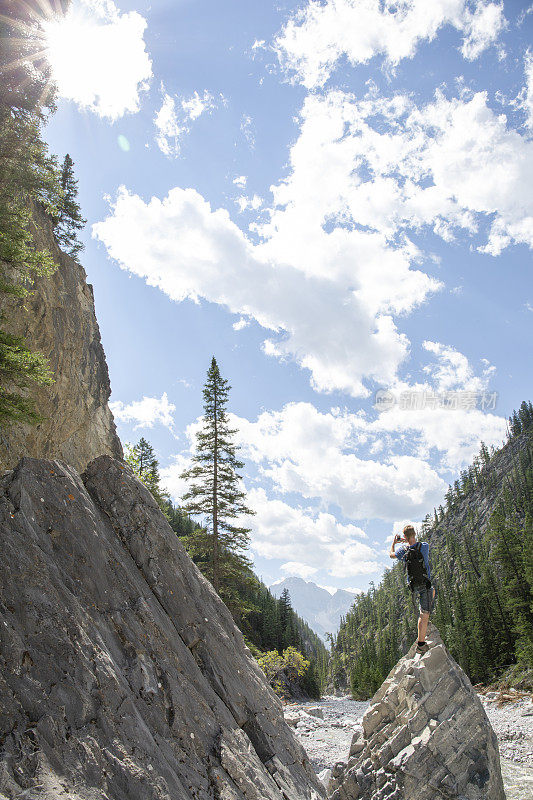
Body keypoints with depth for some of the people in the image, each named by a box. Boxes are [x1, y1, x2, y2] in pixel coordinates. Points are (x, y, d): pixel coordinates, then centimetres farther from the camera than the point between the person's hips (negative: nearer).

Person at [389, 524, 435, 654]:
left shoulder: (403, 551, -10)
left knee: (432, 591, 35)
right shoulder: (424, 546, -16)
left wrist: (394, 542, 28)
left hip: (413, 584, 4)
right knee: (424, 614, 0)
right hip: (424, 584, -4)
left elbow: (391, 554, 12)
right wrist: (407, 541, 16)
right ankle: (421, 645, 1)